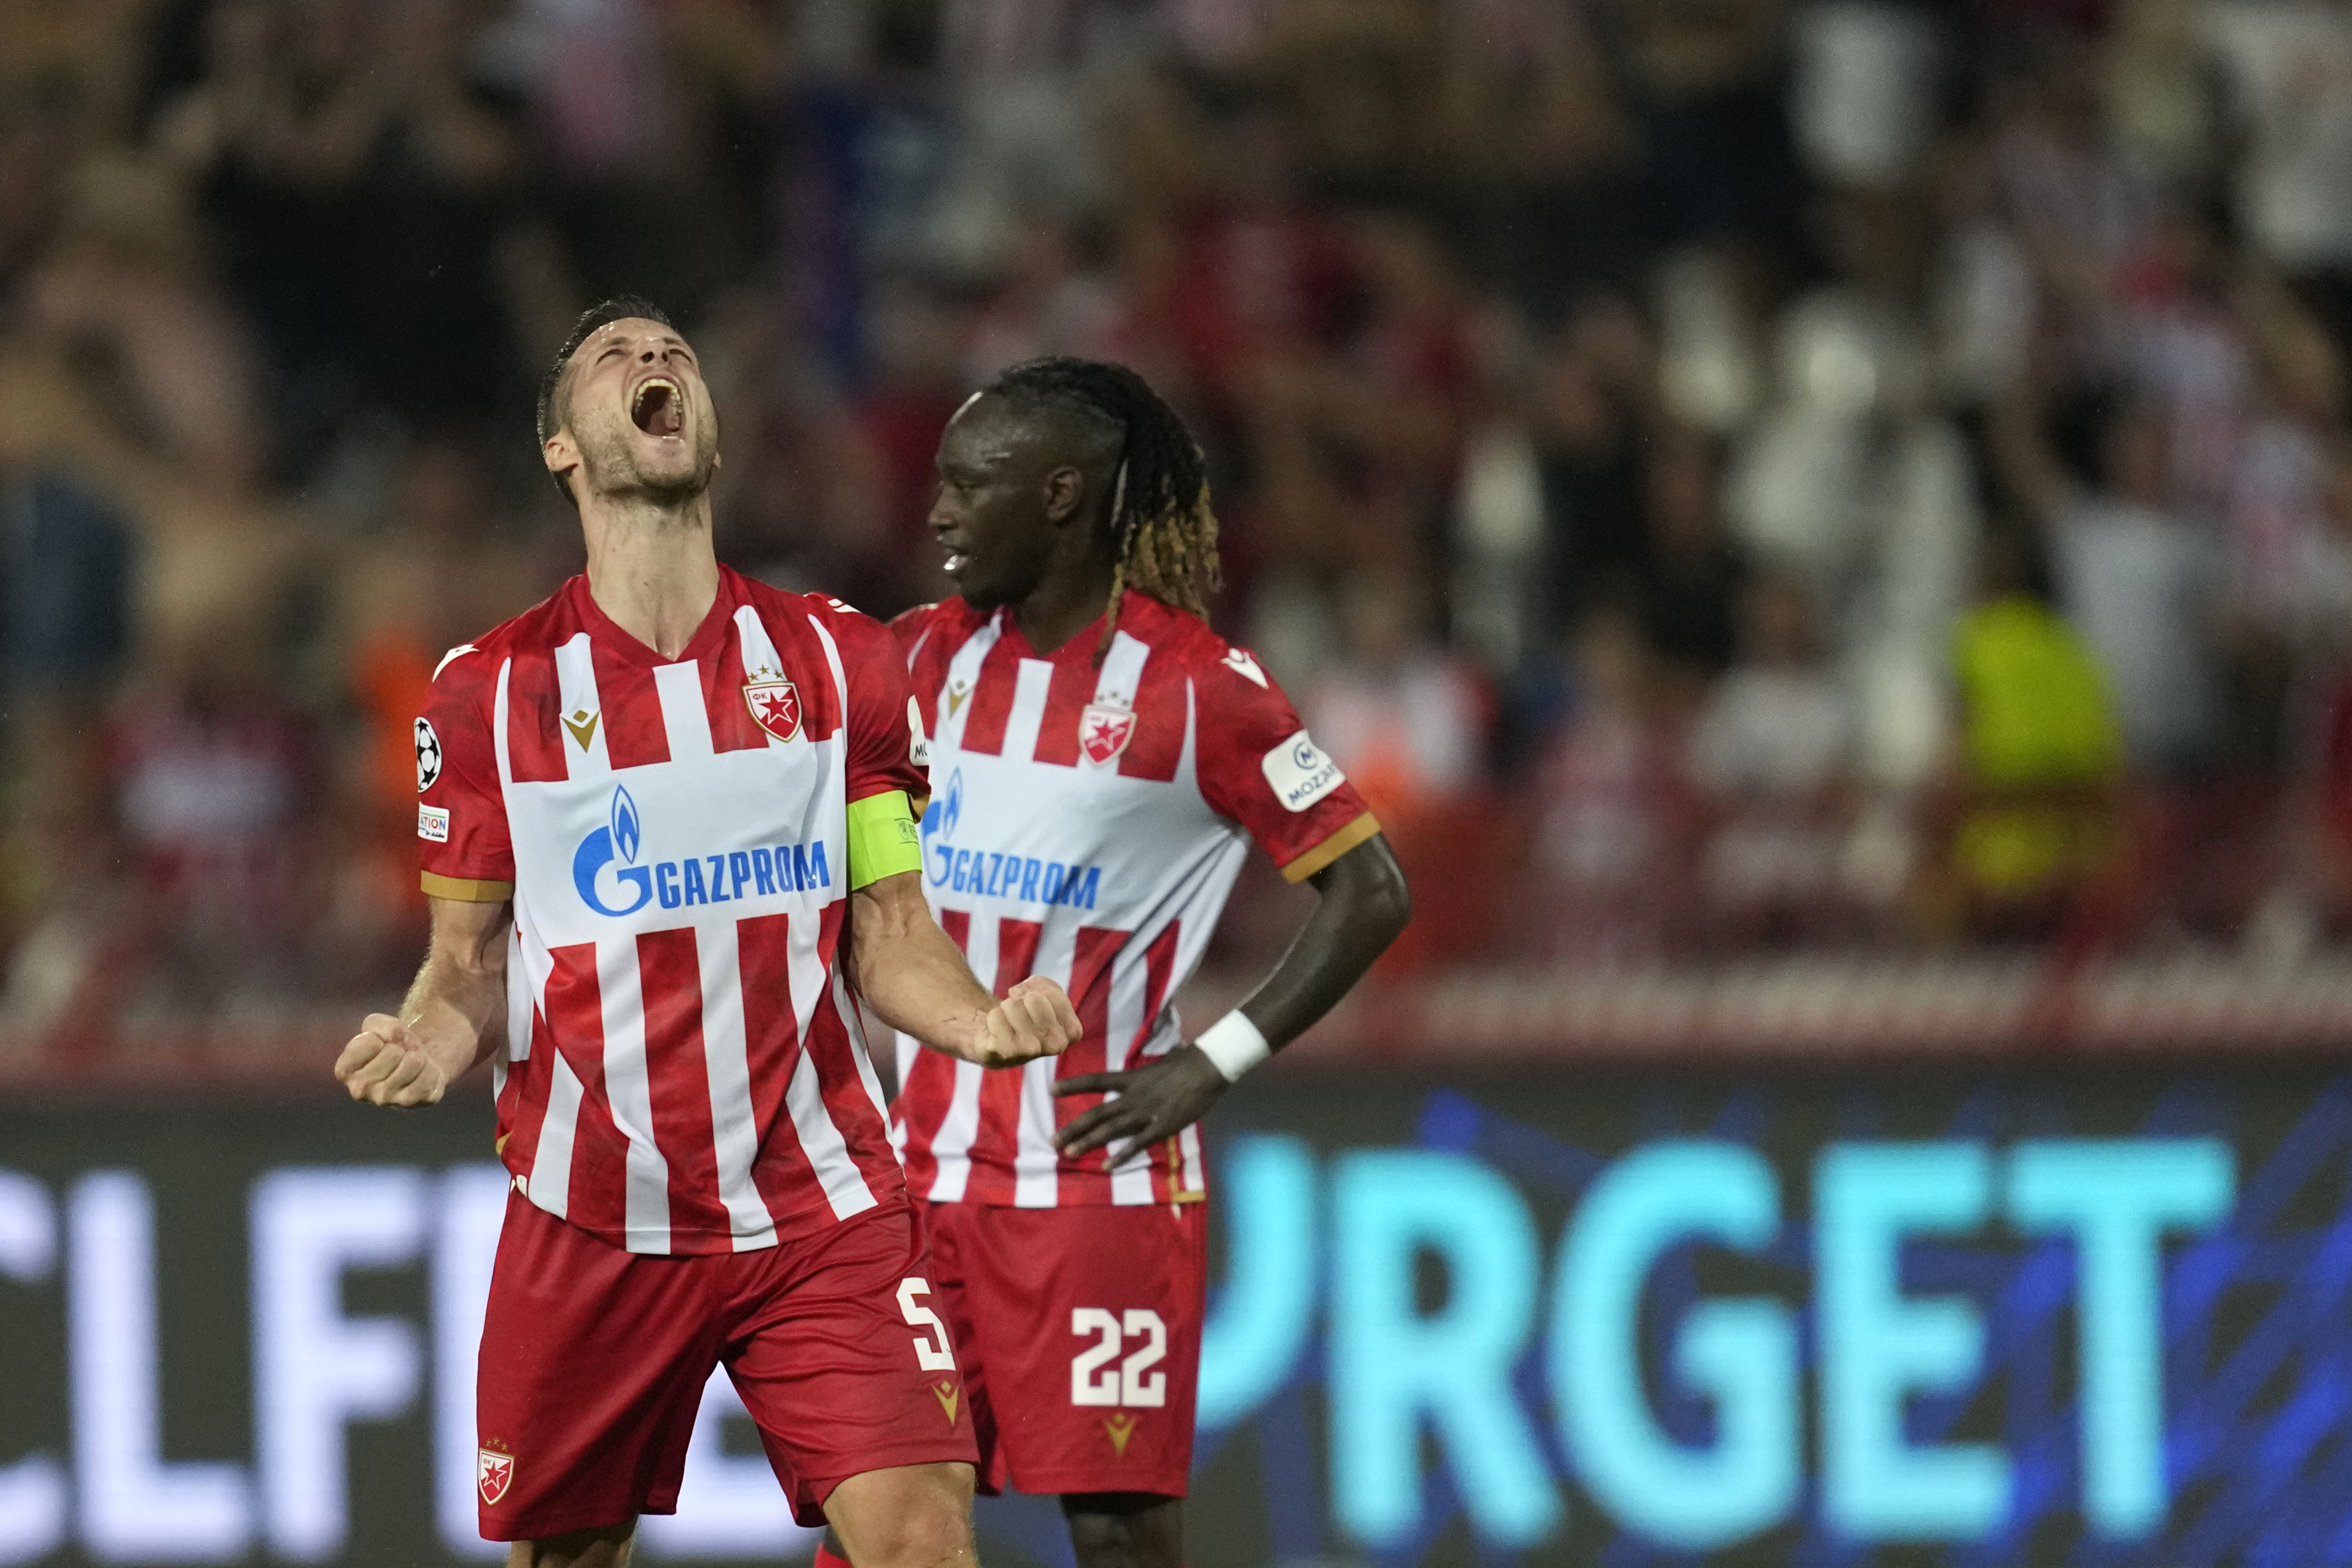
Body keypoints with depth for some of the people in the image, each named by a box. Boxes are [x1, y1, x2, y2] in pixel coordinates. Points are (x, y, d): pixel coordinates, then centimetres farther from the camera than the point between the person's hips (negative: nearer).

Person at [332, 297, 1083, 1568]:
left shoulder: (837, 661, 5)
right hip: (590, 1217, 0)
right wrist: (427, 1043, -15)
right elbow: (473, 962, 7)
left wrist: (982, 1023, -14)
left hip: (822, 1211, 0)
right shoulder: (493, 691, 1)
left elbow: (886, 937, 7)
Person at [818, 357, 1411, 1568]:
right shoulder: (922, 659, 8)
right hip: (926, 1174, 5)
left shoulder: (1195, 688, -8)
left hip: (1104, 1179, -5)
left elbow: (1371, 895, -5)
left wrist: (1214, 1063, -9)